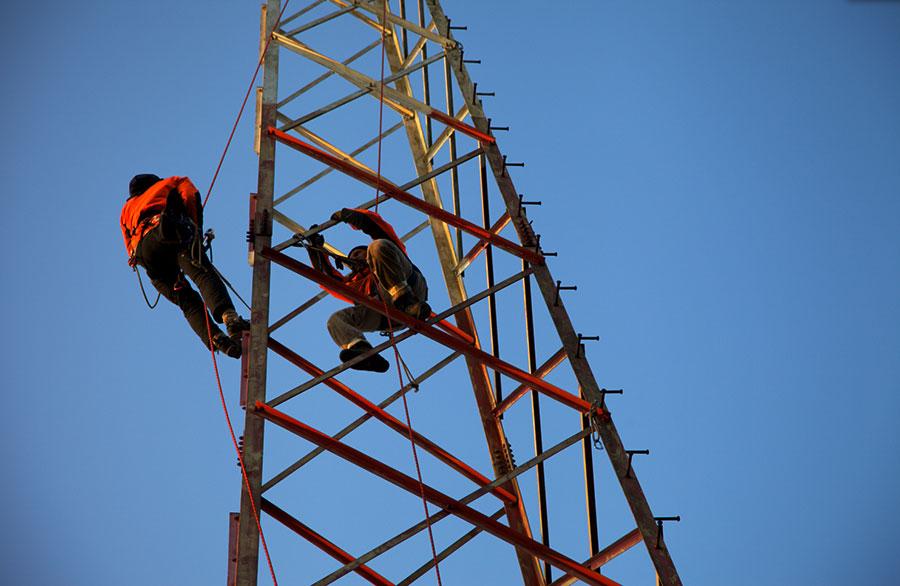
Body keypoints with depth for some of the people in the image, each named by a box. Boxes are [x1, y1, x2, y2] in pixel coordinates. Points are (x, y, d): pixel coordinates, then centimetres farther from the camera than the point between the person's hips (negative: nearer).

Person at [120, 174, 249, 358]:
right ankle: (228, 316, -51)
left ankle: (215, 338, -26)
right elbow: (191, 196, 13)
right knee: (203, 274, -23)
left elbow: (131, 249, 33)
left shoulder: (127, 208, 45)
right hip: (170, 231, -3)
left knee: (188, 301, -2)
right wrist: (198, 230, 10)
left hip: (142, 249, 3)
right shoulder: (170, 184, 37)